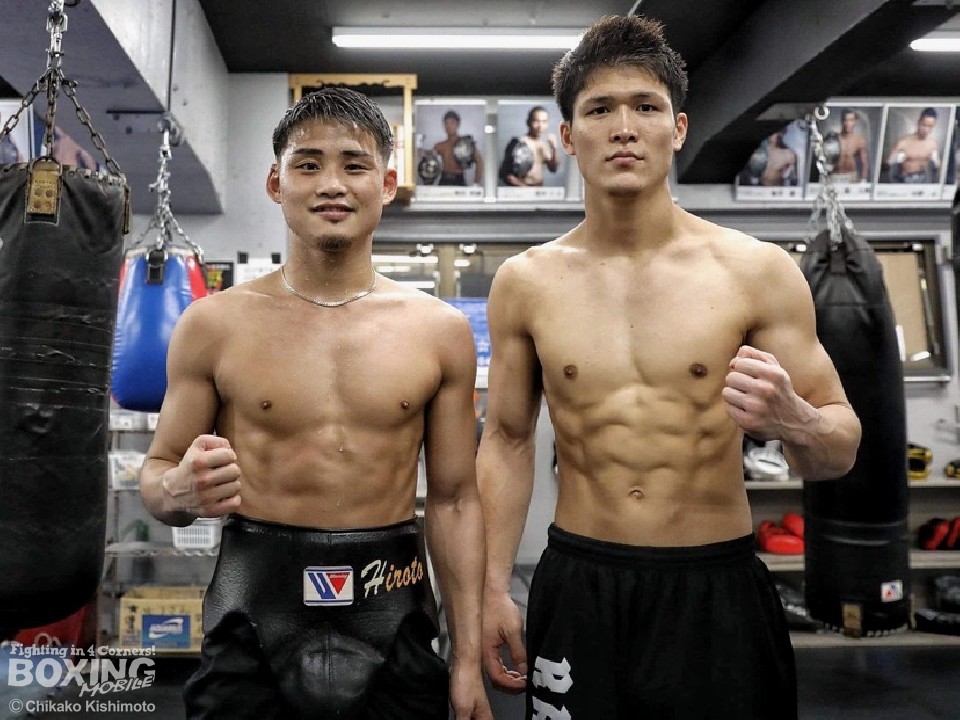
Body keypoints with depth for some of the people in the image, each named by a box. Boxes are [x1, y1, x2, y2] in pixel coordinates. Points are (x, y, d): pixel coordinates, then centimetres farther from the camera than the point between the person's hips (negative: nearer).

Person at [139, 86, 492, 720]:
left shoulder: (442, 331, -2)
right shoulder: (214, 324, -3)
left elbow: (454, 500, 2)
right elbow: (157, 472, 6)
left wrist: (469, 659, 2)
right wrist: (180, 491, -19)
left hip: (391, 616, 1)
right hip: (253, 615, 0)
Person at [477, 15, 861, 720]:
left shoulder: (758, 272, -7)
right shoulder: (525, 282, -2)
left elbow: (841, 451, -1)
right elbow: (507, 439, 6)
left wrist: (793, 421, -25)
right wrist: (494, 588, 4)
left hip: (719, 591, -1)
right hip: (577, 588, 2)